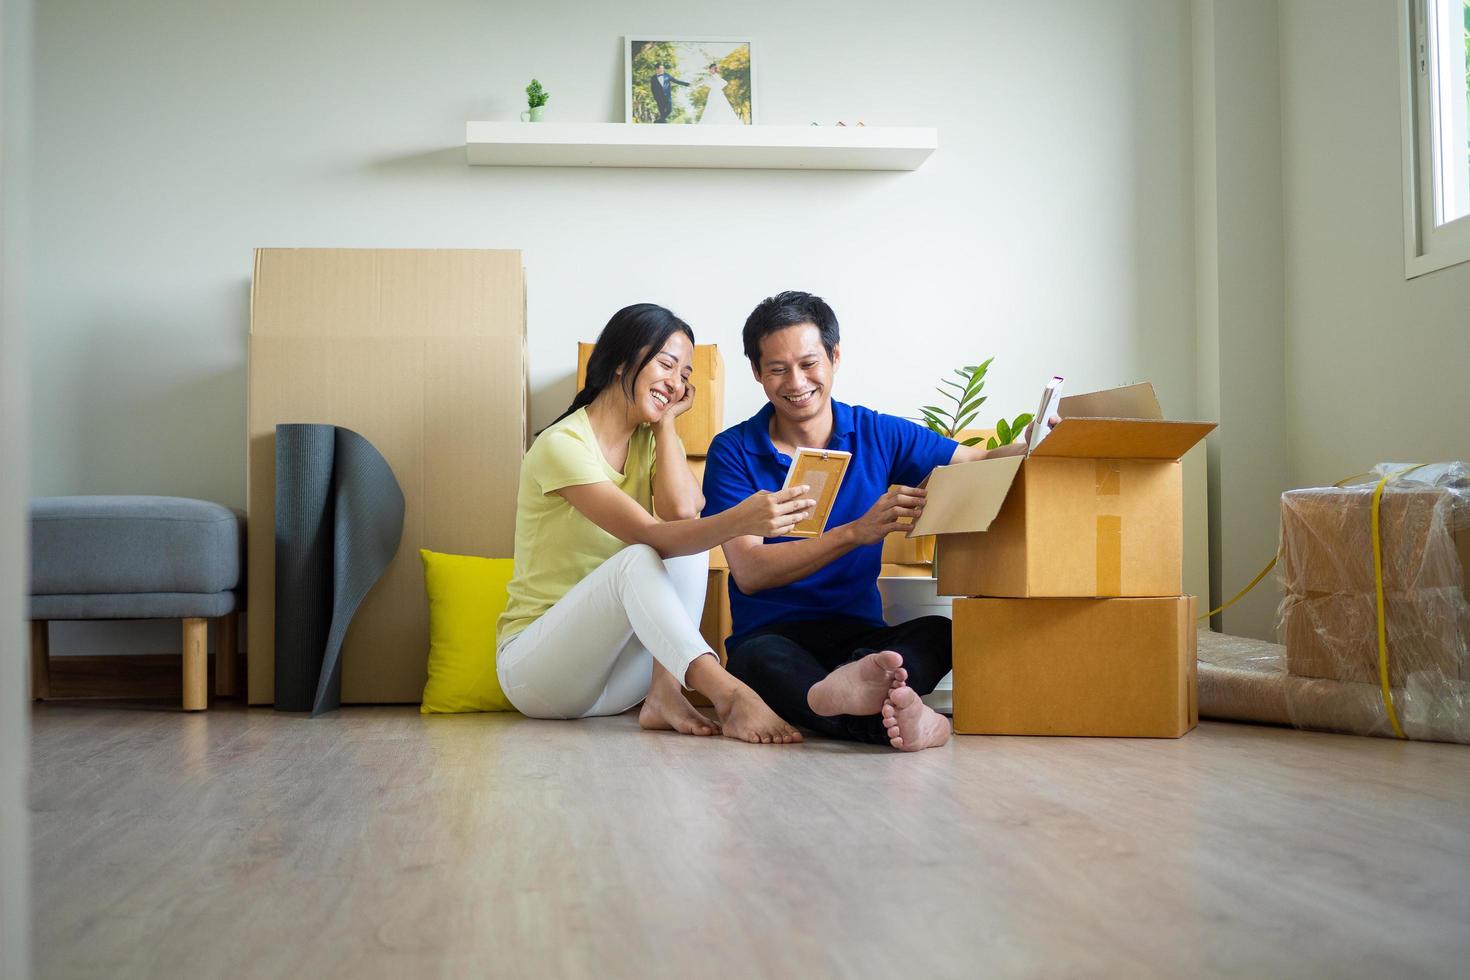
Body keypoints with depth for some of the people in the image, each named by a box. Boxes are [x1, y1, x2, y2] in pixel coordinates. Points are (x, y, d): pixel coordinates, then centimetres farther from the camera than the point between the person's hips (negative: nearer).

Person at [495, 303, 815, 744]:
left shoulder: (654, 441, 8)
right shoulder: (562, 444, -16)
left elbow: (682, 509, -16)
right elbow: (649, 537, -29)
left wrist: (666, 421, -4)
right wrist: (739, 520, -46)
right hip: (533, 664, -6)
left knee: (688, 542, -16)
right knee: (637, 561, -33)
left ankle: (665, 692, -30)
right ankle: (729, 696, -48)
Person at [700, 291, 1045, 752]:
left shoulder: (879, 435, 8)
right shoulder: (733, 451, 0)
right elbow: (749, 571, -11)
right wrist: (855, 532, -23)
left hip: (861, 634, 3)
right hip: (771, 635, -2)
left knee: (940, 632, -30)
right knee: (762, 658, -38)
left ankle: (853, 686, -61)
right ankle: (895, 715, -62)